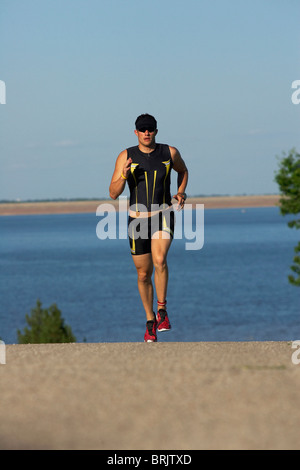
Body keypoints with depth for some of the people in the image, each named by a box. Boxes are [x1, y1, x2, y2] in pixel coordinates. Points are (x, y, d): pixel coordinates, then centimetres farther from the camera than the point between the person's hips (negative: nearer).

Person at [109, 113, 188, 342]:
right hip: (138, 219, 1)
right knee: (144, 274, 8)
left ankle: (162, 308, -11)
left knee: (160, 259, -28)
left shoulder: (170, 153, -1)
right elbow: (113, 193, -7)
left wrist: (181, 192, 4)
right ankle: (150, 320, 28)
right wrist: (124, 176, -25)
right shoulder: (126, 156, -5)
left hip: (164, 215, -1)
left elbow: (183, 171, 21)